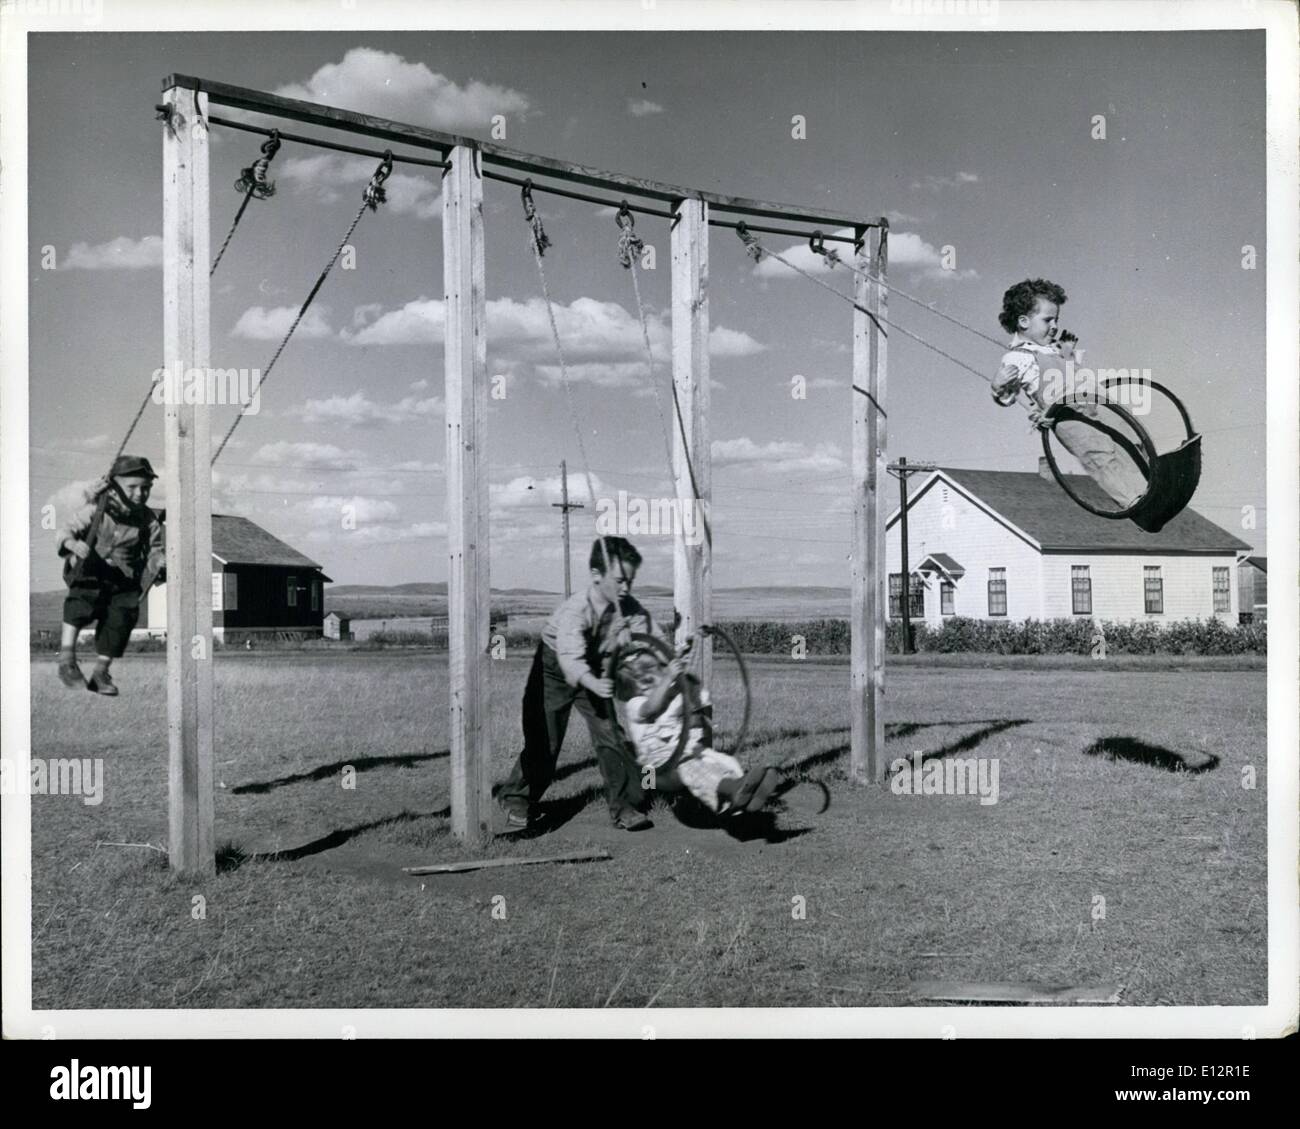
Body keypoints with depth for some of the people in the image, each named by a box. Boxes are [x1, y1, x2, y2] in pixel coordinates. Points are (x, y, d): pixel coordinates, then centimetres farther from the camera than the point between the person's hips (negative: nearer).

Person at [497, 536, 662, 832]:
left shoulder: (631, 610, -19)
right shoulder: (575, 611, -35)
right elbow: (571, 659, -47)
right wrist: (593, 684, -65)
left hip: (595, 671, 4)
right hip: (554, 671, -4)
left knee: (611, 737, -5)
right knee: (544, 742, -5)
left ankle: (623, 806, 6)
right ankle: (516, 801, 14)